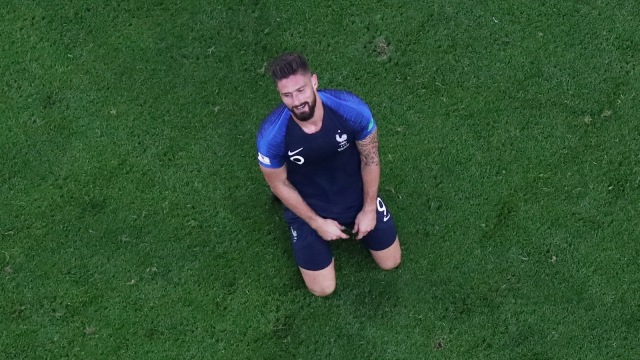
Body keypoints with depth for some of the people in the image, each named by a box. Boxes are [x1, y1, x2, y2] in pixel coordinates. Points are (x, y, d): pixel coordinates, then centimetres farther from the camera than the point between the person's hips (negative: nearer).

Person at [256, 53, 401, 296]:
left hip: (356, 195, 2)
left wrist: (369, 209, -8)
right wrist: (317, 223, -11)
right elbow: (279, 184, -14)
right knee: (323, 289, 7)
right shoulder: (271, 136, -34)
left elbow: (370, 158, -12)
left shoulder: (352, 109, -32)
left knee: (391, 262, 16)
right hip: (309, 206, -1)